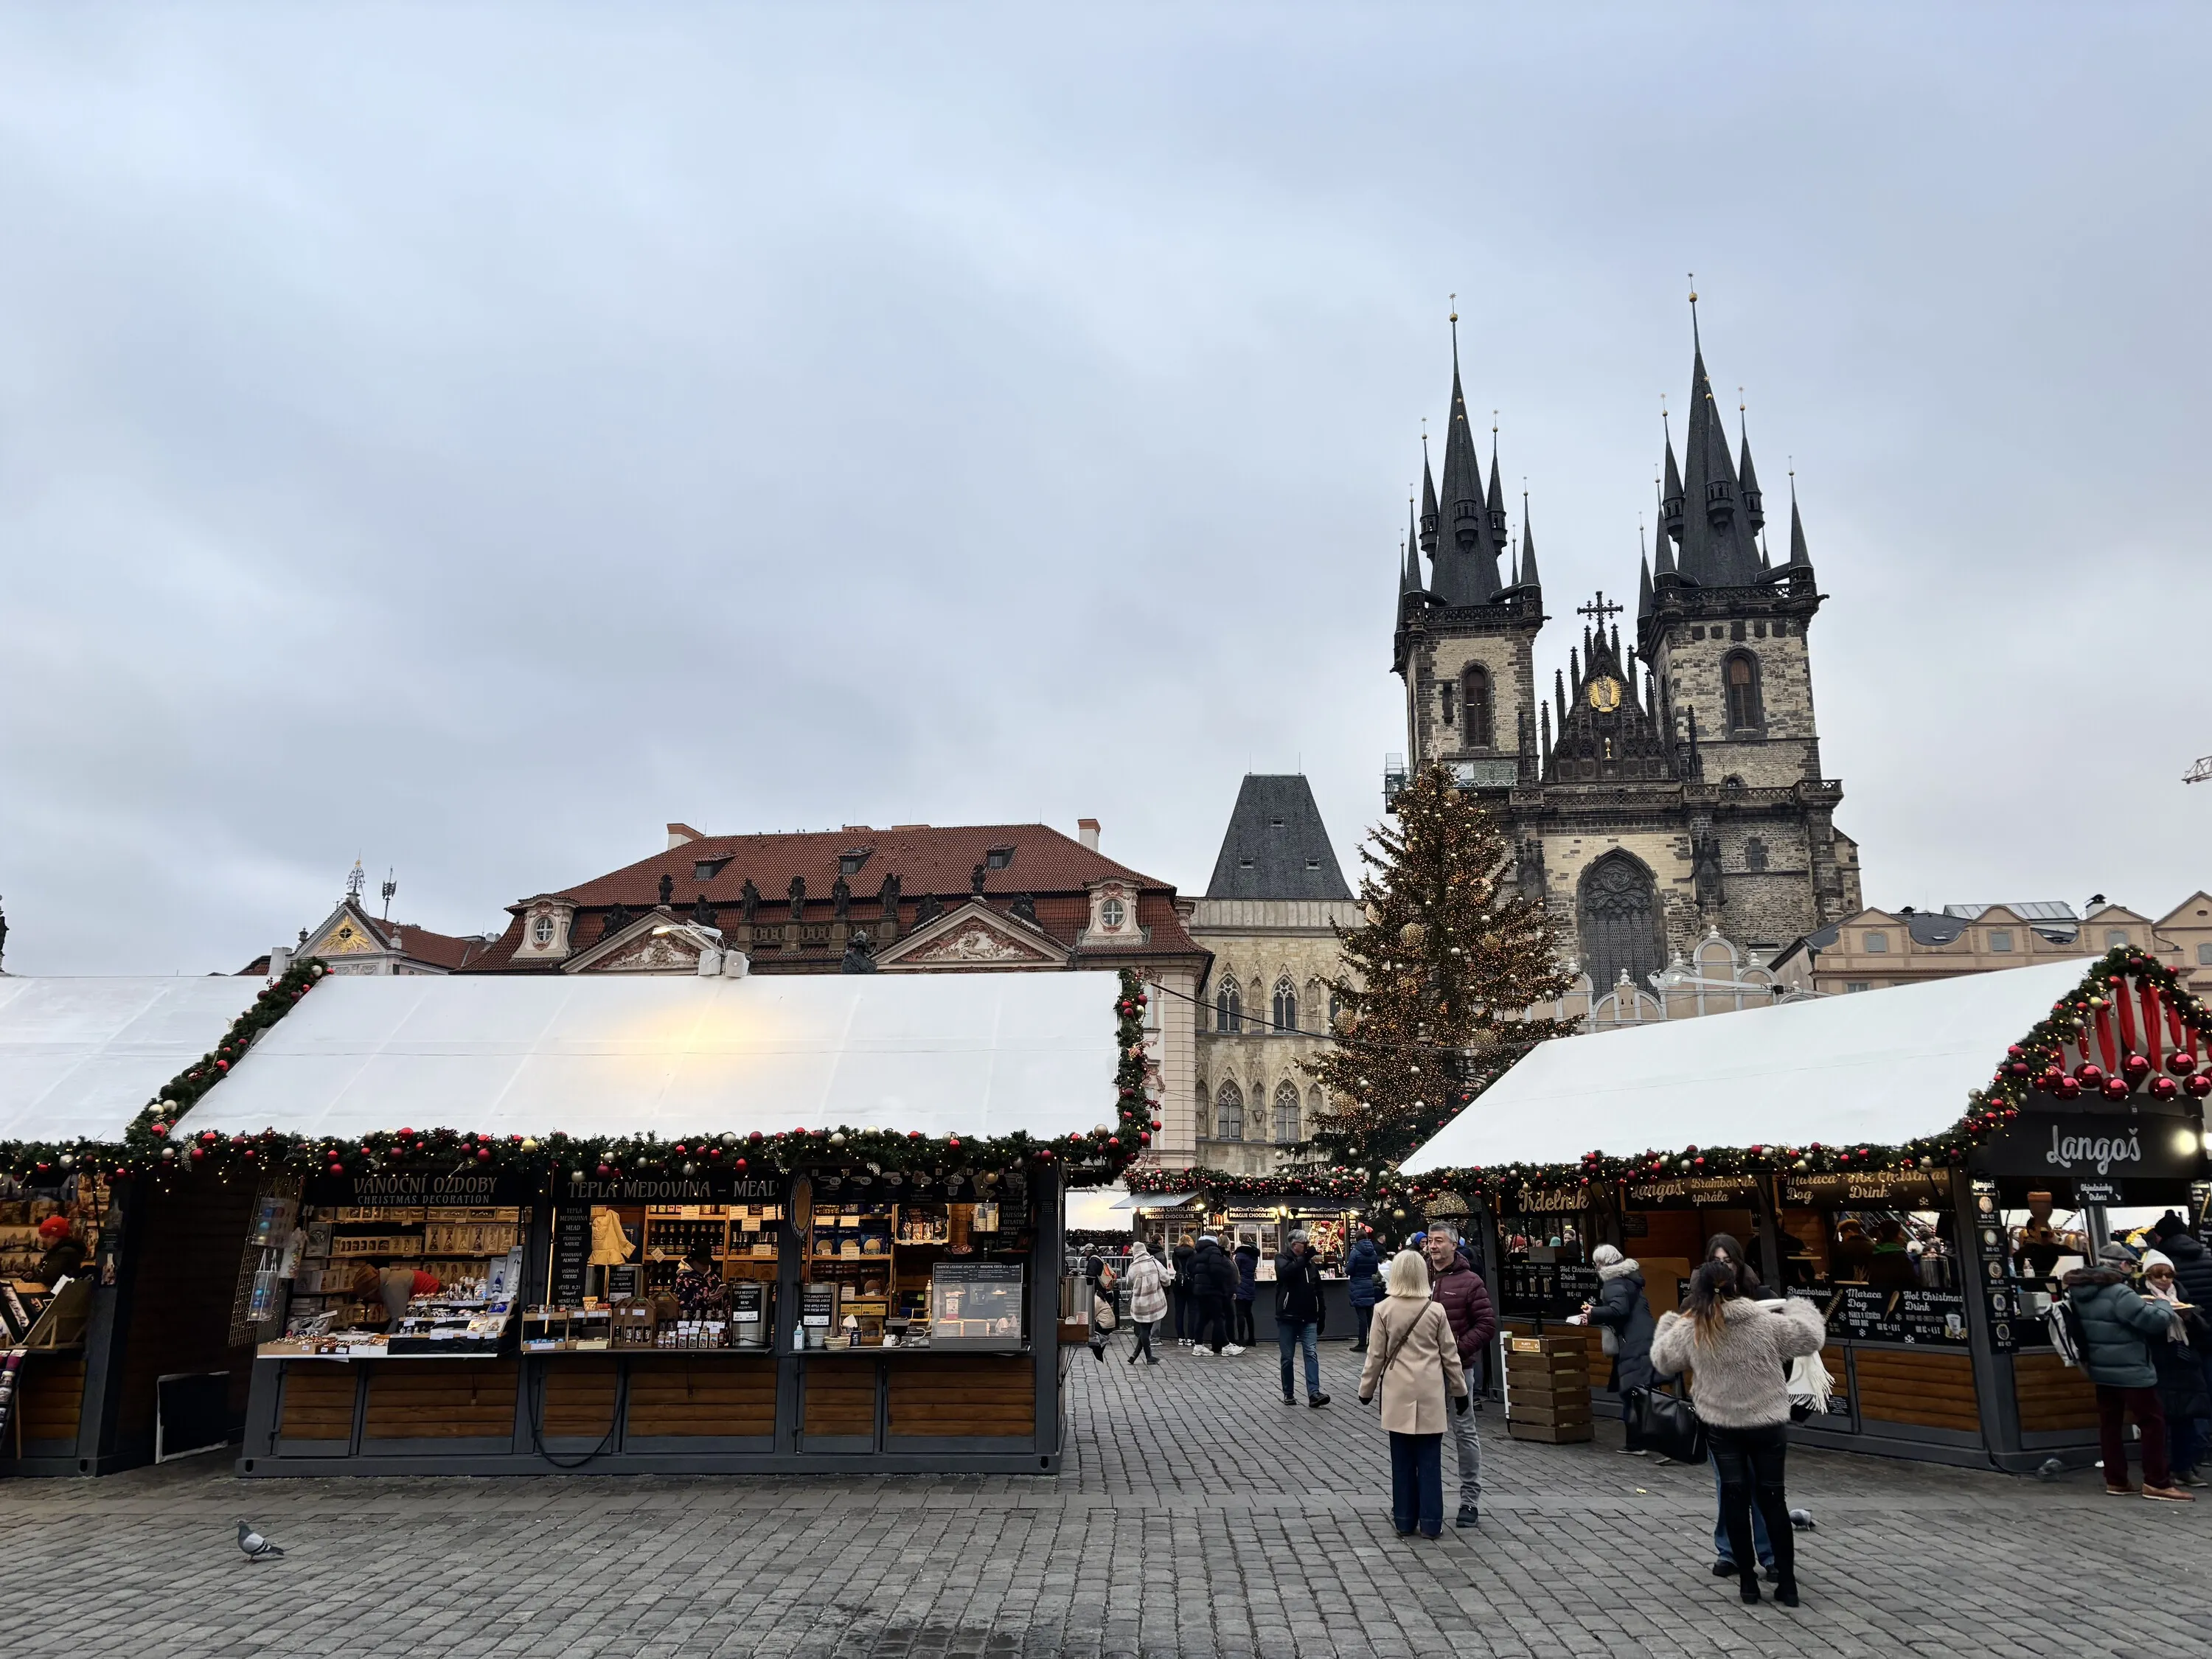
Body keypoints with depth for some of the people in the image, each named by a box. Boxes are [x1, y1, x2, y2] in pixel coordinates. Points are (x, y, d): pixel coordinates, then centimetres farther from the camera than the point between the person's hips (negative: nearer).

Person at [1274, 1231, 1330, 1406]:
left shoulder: (1310, 1263, 12)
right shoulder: (1282, 1259, -1)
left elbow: (1318, 1291, 17)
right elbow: (1285, 1272, -26)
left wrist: (1321, 1317, 14)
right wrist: (1304, 1258, -26)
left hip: (1309, 1318, 3)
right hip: (1288, 1318, -3)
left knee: (1312, 1354, -9)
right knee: (1287, 1357, 4)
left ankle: (1314, 1393, -15)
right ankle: (1288, 1393, 16)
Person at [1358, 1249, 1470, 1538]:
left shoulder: (1384, 1310, -6)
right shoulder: (1435, 1310, -4)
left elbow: (1376, 1354, -1)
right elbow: (1450, 1354, 3)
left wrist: (1367, 1389, 11)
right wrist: (1460, 1391, 14)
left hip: (1398, 1393, 0)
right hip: (1430, 1394, 0)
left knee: (1402, 1459, 8)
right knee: (1429, 1460, 6)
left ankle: (1405, 1521, 15)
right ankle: (1430, 1522, 10)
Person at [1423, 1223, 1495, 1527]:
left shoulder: (1469, 1281, -4)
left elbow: (1487, 1325, -6)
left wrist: (1458, 1348, -15)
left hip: (1457, 1368, -4)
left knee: (1464, 1432, 2)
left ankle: (1470, 1500, 10)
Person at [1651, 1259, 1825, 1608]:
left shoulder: (1688, 1330, -7)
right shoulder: (1766, 1322, -11)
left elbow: (1662, 1360, 8)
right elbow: (1811, 1338, 0)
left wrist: (1667, 1324, 24)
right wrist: (1798, 1308, 18)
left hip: (1721, 1427, 0)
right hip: (1768, 1423, 0)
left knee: (1735, 1497, 9)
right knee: (1773, 1498, 10)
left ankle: (1747, 1580, 13)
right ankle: (1787, 1582, 12)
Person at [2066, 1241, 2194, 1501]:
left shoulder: (2081, 1292, 5)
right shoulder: (2118, 1293, -22)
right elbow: (2154, 1320, -18)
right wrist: (2163, 1305, 1)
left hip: (2101, 1369, 8)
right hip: (2130, 1370, -8)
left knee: (2109, 1423, 10)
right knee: (2153, 1421, 4)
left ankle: (2116, 1481, 15)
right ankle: (2157, 1483, 7)